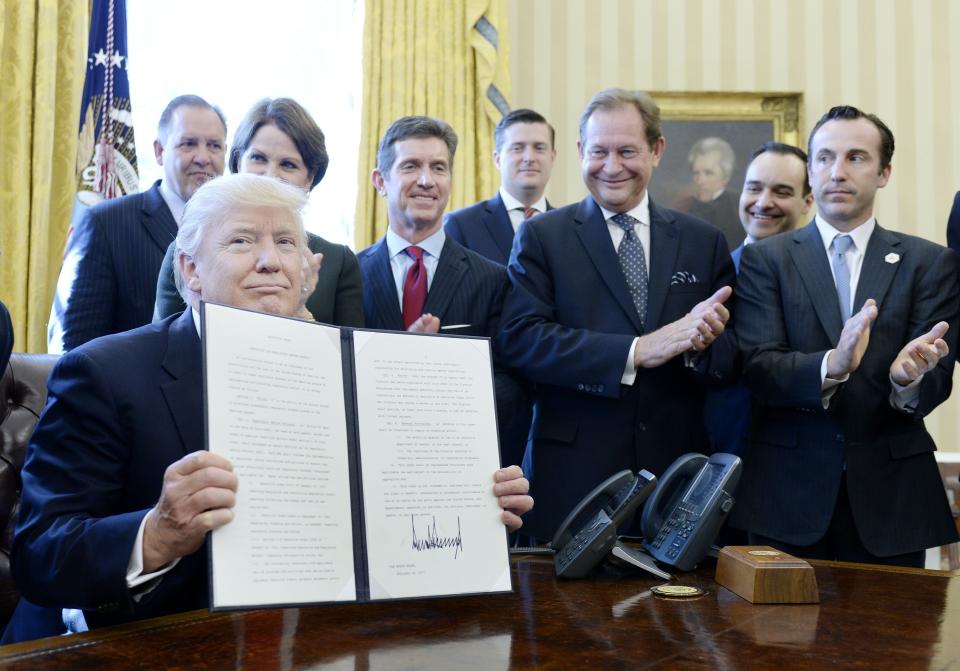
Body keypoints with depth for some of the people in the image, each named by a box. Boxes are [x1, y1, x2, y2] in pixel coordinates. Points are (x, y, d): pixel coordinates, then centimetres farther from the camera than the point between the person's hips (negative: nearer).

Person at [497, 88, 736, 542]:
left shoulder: (705, 242, 9)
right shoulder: (541, 237, 2)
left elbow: (731, 362, 6)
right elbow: (519, 339, -12)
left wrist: (701, 342, -18)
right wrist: (636, 351, -19)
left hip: (678, 470, 3)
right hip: (573, 475, -2)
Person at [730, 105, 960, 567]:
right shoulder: (764, 259, 2)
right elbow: (758, 366, -9)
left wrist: (909, 377, -26)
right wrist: (830, 367, -29)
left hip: (892, 495, 1)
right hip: (788, 493, -1)